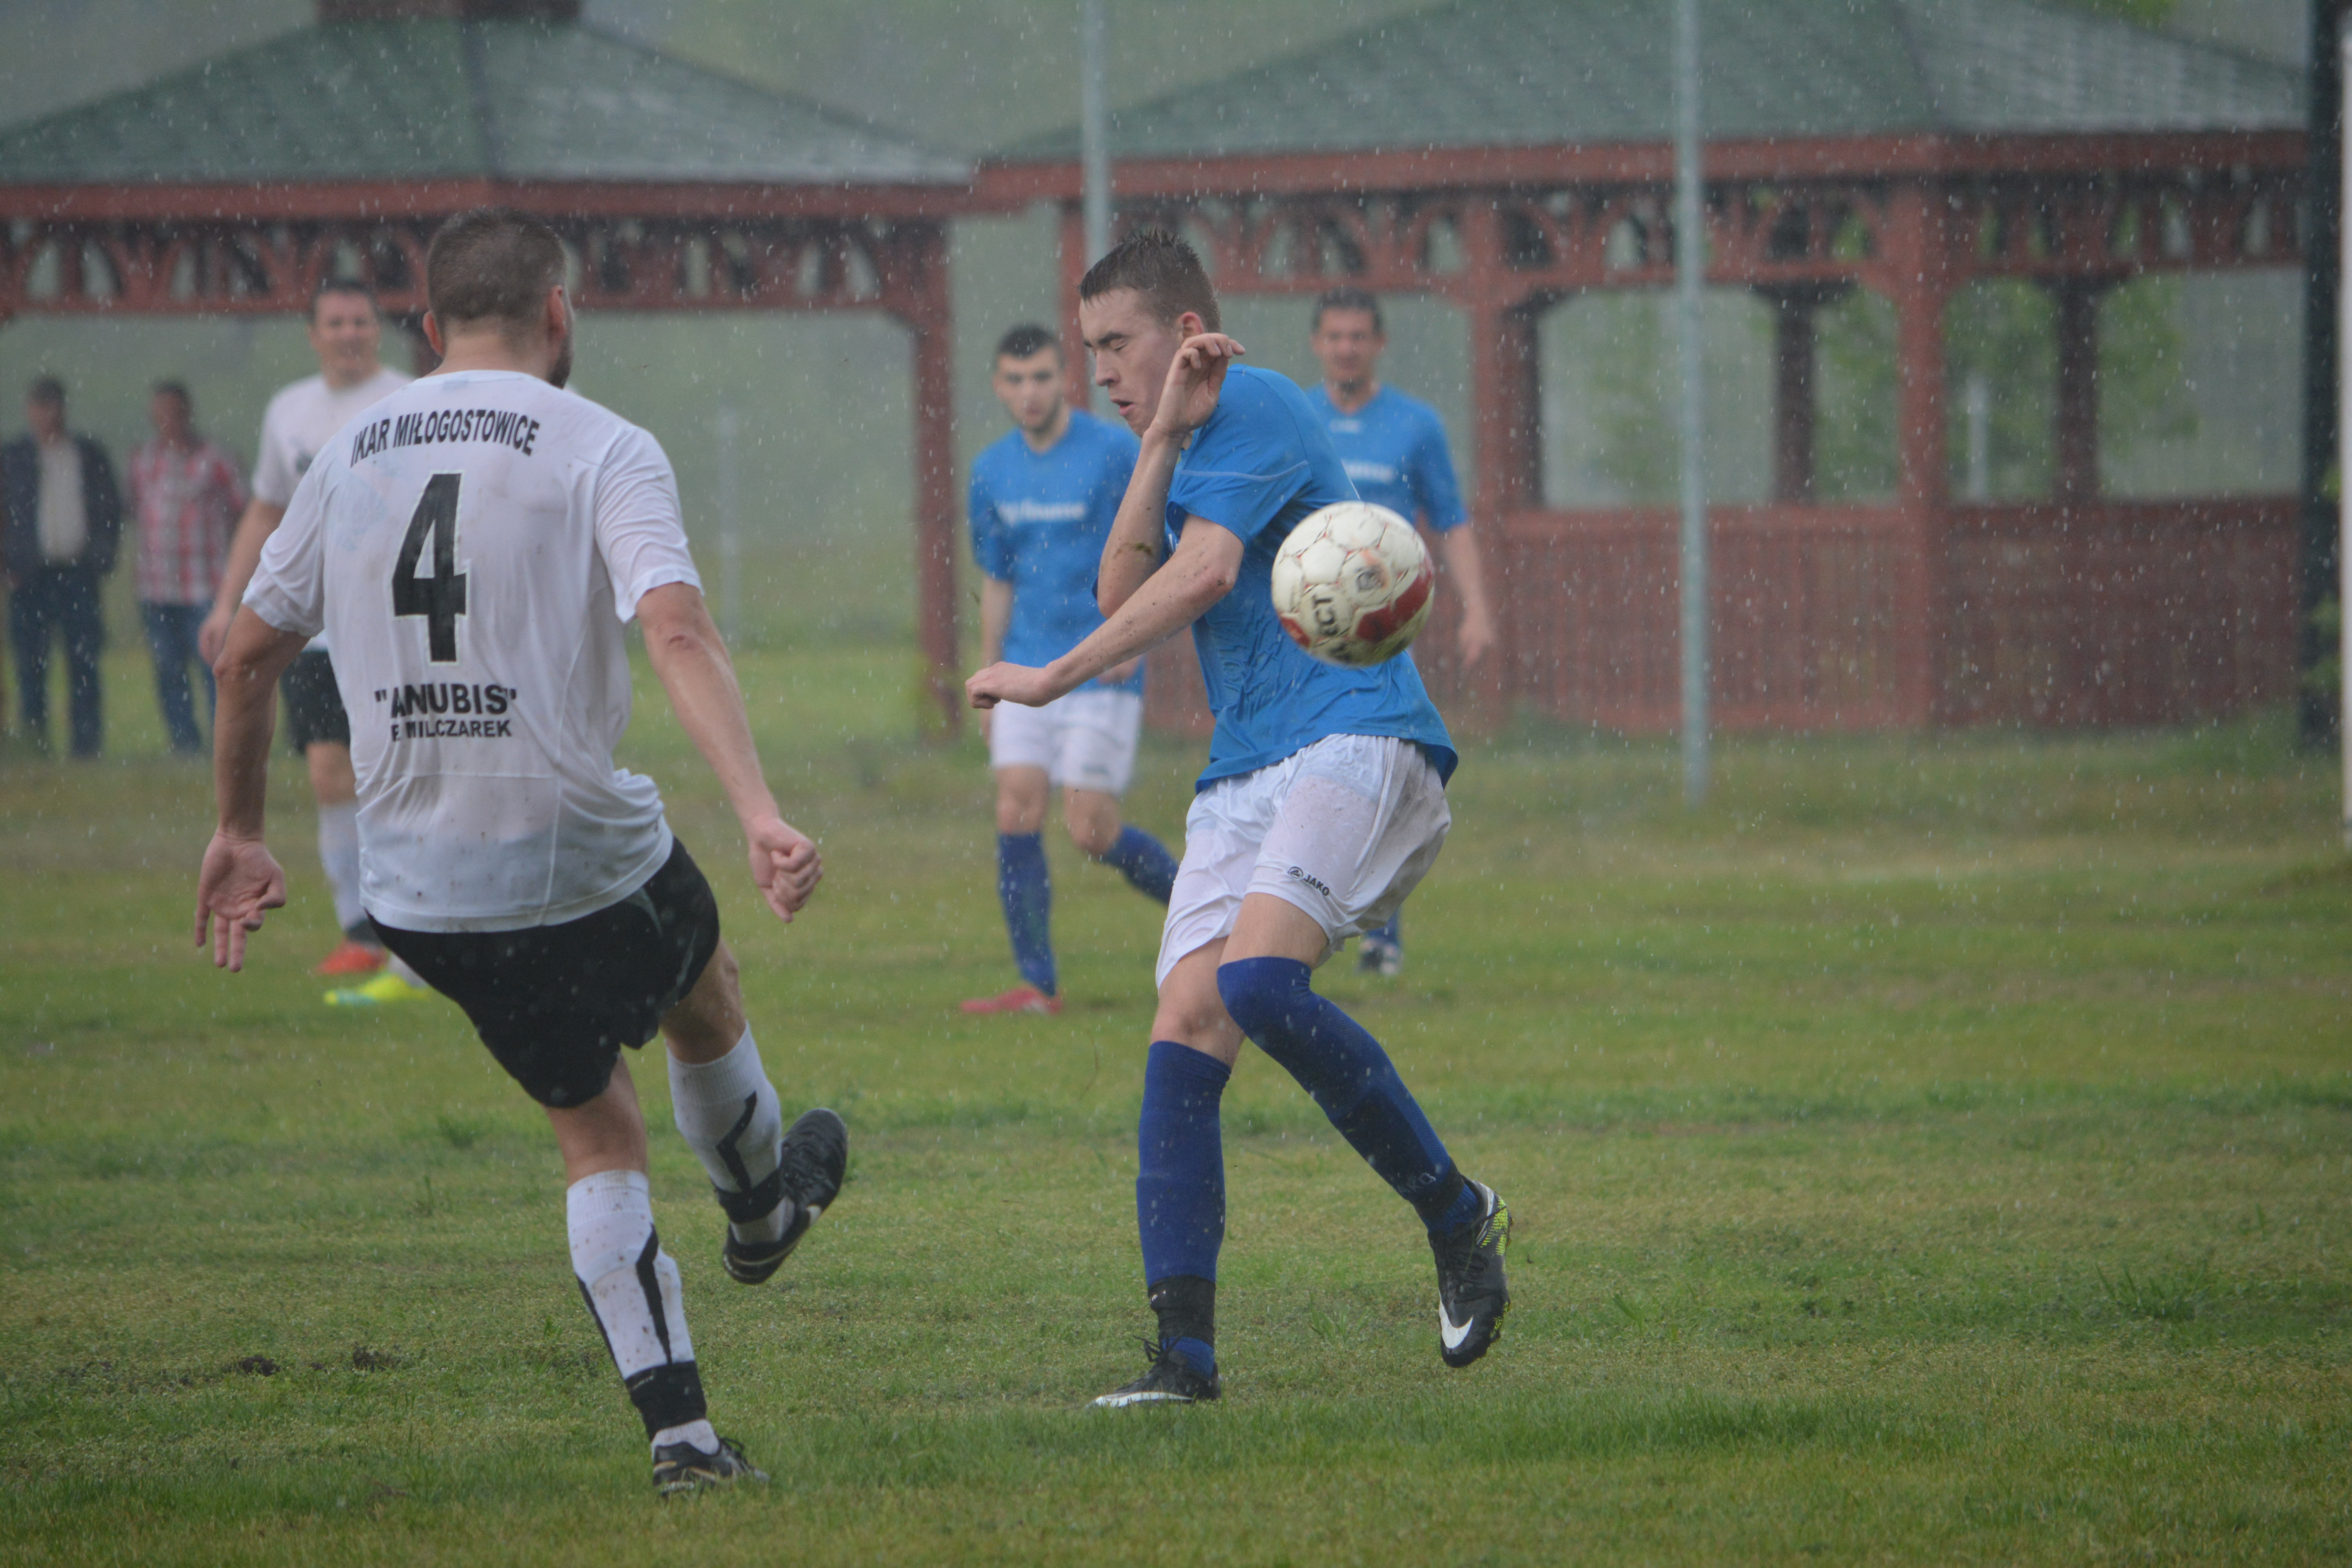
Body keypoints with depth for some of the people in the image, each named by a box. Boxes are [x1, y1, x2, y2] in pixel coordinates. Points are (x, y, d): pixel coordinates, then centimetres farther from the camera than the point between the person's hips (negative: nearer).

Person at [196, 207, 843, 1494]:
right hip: (586, 854, -4)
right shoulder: (600, 450, -7)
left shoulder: (348, 459, 8)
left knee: (595, 1134, 17)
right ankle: (761, 1212, 55)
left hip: (420, 892, 4)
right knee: (705, 1000, 30)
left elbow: (246, 655, 15)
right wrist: (759, 811, -30)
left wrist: (239, 832, 27)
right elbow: (678, 632, -22)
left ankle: (675, 1426, 9)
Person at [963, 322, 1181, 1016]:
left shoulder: (1114, 452, -8)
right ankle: (1036, 985, -2)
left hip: (1102, 673, -5)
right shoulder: (992, 473, 8)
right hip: (1029, 668, 5)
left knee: (1090, 829, -7)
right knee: (1016, 811, -7)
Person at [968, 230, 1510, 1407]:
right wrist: (1160, 445, -1)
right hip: (1244, 776, 9)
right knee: (1183, 1032, -7)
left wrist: (1055, 679, -8)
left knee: (1258, 980, -29)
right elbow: (1123, 592, 9)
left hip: (1357, 744, -9)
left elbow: (1202, 573, -14)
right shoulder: (1192, 449, 24)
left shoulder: (1253, 406, -3)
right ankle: (1183, 1353, -11)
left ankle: (1454, 1212, -12)